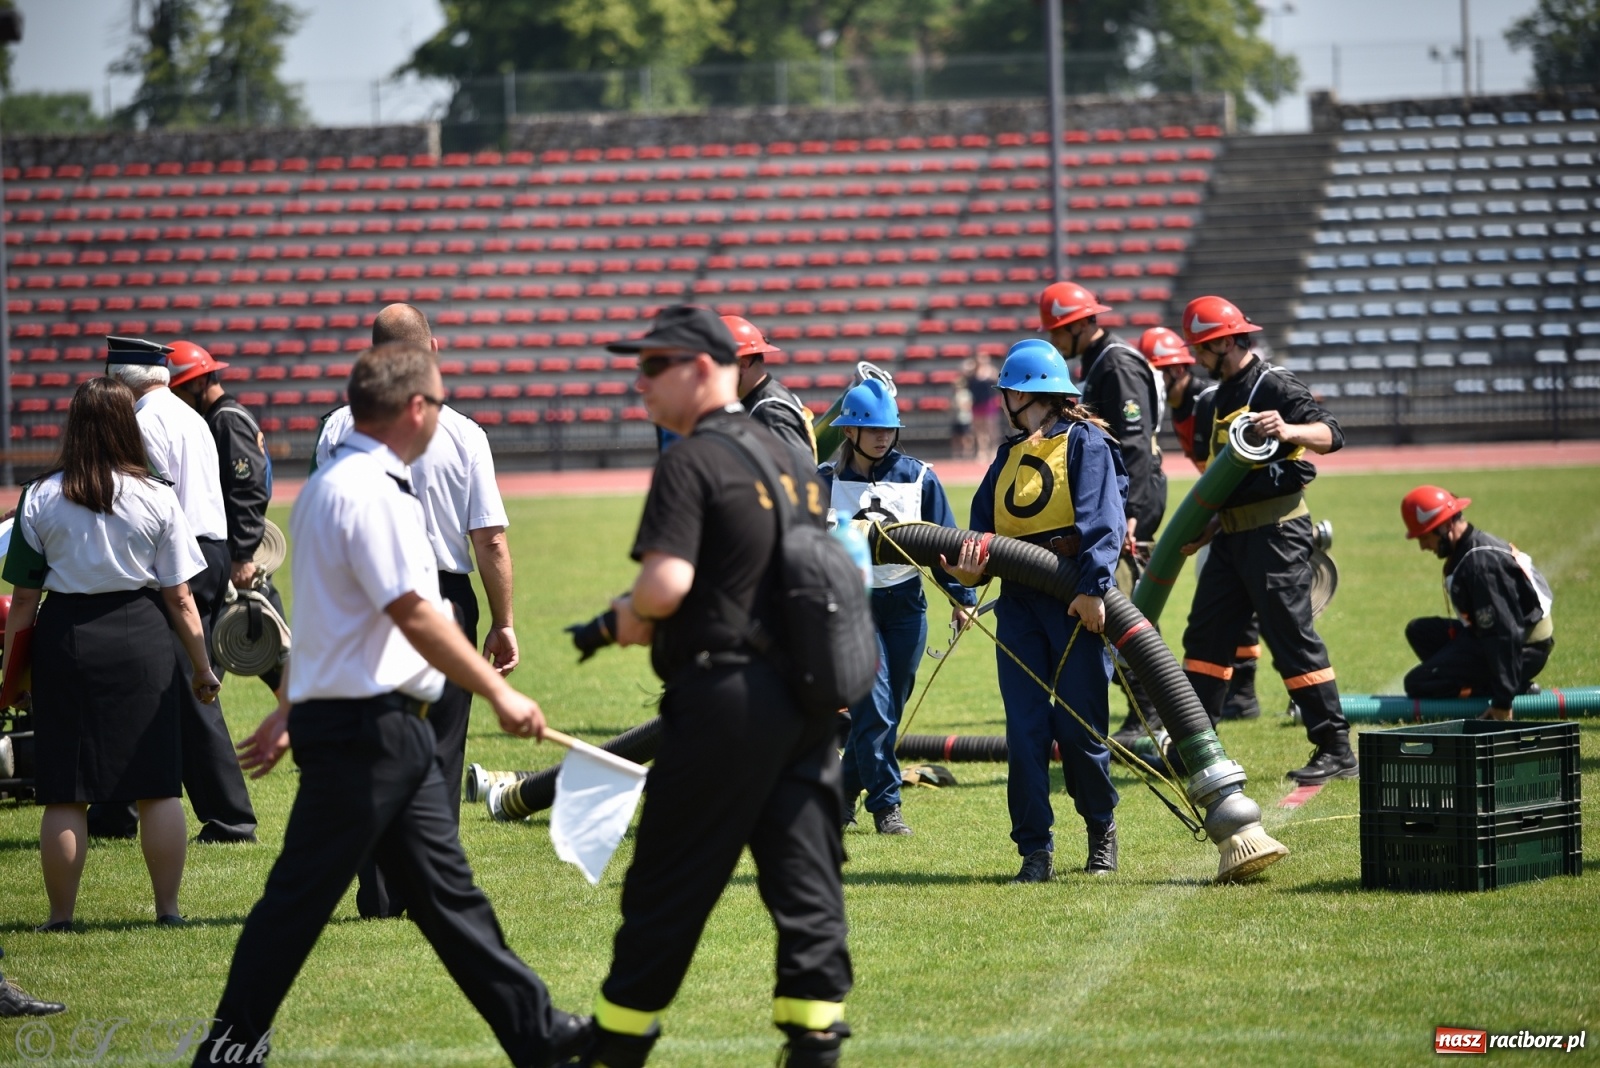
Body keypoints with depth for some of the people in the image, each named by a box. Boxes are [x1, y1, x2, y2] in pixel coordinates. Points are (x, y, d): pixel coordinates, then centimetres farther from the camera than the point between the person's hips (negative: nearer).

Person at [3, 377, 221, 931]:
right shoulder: (156, 498, -1)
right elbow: (180, 598, 1)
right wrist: (202, 666, 10)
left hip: (64, 637, 0)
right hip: (140, 637, 0)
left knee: (63, 793, 5)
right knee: (158, 786, 6)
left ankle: (60, 916, 8)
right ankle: (168, 909, 7)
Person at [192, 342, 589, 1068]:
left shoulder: (328, 485, 16)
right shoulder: (369, 491, -17)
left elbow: (320, 613, 21)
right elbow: (413, 614, -22)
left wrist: (288, 712, 25)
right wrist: (499, 694, -18)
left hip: (391, 733, 10)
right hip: (364, 729, -10)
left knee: (445, 889, 12)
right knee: (301, 898, -3)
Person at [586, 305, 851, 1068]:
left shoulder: (692, 459, -10)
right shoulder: (792, 458, 15)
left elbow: (666, 583, -22)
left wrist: (630, 617, 0)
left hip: (723, 697, -7)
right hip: (808, 700, 7)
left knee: (666, 888, 2)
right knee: (805, 884, 6)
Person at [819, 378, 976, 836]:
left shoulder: (918, 477, 1)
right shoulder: (827, 481, -1)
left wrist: (962, 596, 0)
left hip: (905, 604, 2)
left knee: (890, 707, 7)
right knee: (874, 706, -11)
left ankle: (846, 788, 24)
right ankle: (885, 804, -5)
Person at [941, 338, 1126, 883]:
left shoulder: (1085, 443, 0)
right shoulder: (1009, 455, 21)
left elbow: (1103, 520, -11)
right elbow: (983, 528, 15)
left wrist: (1093, 587, -22)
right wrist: (969, 567, -7)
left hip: (1074, 598, -6)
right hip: (1019, 602, 6)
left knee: (1078, 725, -2)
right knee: (1025, 727, -1)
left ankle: (1102, 827, 20)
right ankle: (1035, 850, 1)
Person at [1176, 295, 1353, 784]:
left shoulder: (1274, 387, -10)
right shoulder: (1216, 401, 17)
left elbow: (1332, 434, -23)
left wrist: (1289, 430, -42)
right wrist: (1206, 528, 13)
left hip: (1276, 533, -9)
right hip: (1232, 536, 9)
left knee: (1293, 639, -9)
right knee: (1205, 637, 9)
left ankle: (1336, 751, -6)